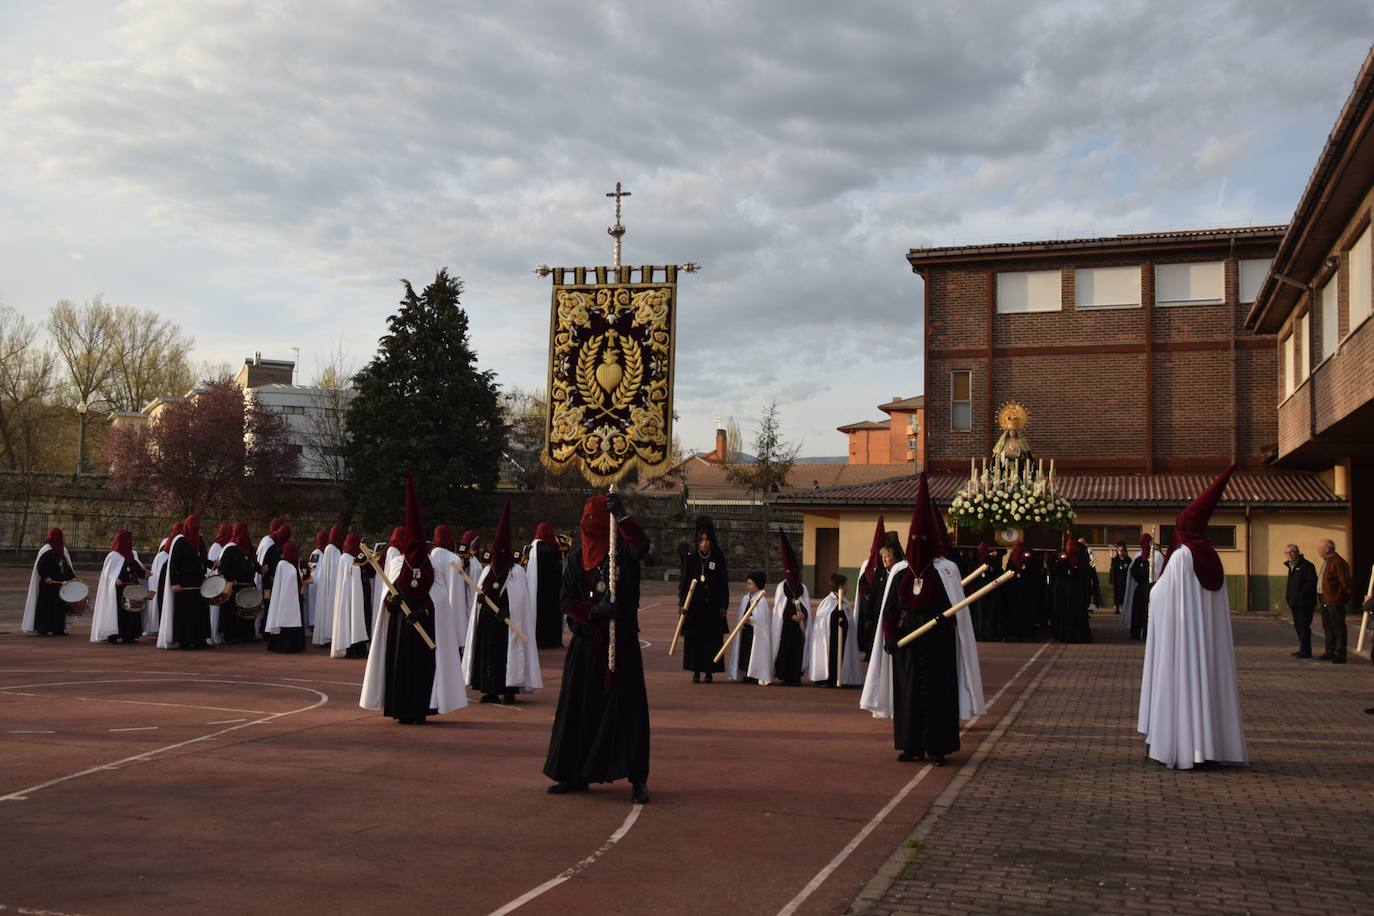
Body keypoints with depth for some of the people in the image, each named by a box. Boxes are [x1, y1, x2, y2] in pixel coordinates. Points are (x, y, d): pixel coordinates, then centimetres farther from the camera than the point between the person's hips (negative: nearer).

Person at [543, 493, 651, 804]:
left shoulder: (623, 552, 0)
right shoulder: (576, 561, 10)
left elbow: (642, 544, -24)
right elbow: (568, 602, 3)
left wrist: (621, 515, -34)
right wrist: (594, 610, -15)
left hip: (622, 644, -4)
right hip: (585, 646, 4)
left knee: (627, 708, -6)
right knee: (578, 709, 8)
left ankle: (638, 780, -2)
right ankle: (574, 775, 19)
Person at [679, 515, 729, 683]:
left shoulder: (718, 558, 0)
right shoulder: (690, 557, 0)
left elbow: (724, 583, 3)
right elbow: (683, 581, 1)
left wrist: (723, 605, -1)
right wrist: (682, 603, -6)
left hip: (712, 606, 0)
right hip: (694, 605, 0)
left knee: (712, 637, 1)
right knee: (694, 638, 0)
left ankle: (709, 671, 10)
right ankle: (696, 671, 8)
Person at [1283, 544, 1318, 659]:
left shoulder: (1306, 565, -11)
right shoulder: (1291, 566, 18)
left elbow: (1311, 583, -17)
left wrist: (1300, 594, -20)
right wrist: (1288, 594, 12)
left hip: (1305, 602, -9)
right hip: (1295, 602, 9)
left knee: (1303, 626, -9)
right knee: (1298, 626, 13)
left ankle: (1305, 651, -6)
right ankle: (1303, 649, 22)